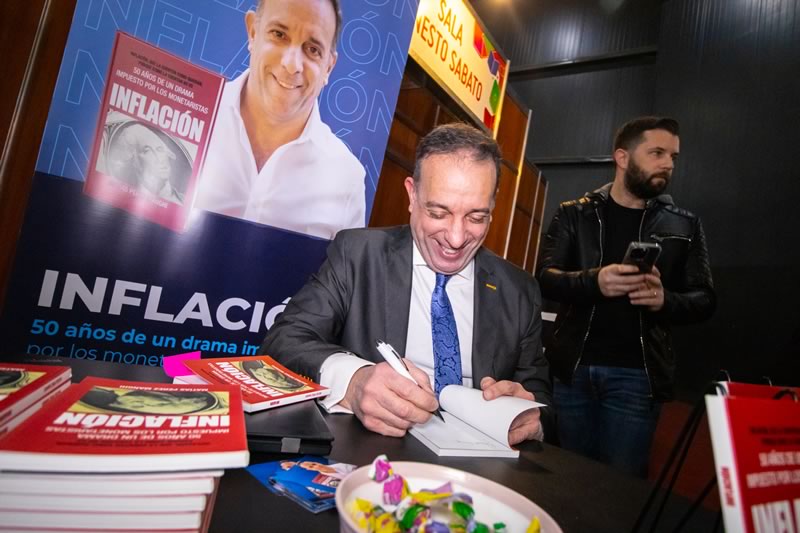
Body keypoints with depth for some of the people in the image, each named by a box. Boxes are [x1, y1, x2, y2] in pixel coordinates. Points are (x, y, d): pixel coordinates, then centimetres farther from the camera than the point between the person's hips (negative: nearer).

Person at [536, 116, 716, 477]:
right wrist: (594, 281, -25)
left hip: (636, 374, 0)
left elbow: (704, 300, 5)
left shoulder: (684, 226, 7)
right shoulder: (574, 214, 4)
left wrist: (665, 300, -18)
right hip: (573, 368, 1)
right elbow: (545, 279, -5)